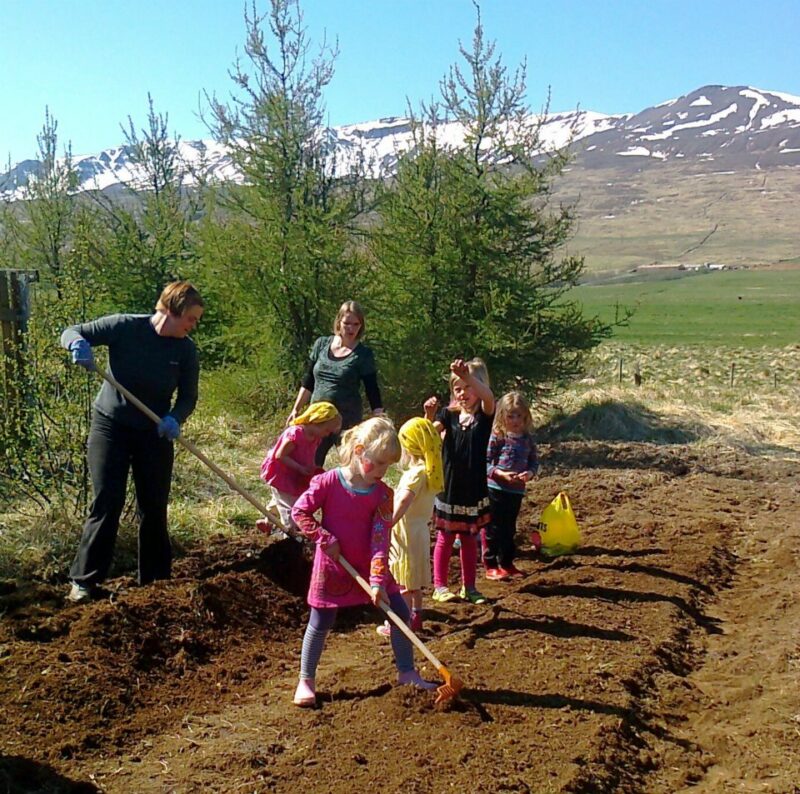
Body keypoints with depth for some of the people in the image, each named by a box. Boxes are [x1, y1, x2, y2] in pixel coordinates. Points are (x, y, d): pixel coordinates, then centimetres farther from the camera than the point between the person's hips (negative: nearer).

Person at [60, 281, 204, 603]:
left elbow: (188, 397, -3)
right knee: (107, 503, -9)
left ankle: (155, 579, 19)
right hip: (110, 427, -3)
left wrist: (174, 419, -24)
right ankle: (84, 580, 1)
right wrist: (78, 343, -33)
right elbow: (71, 332, -8)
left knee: (154, 508, 7)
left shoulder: (186, 349, -7)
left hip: (155, 434, 3)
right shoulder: (125, 326, -14)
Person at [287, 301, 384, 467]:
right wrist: (296, 409, 13)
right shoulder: (321, 344, 4)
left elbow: (372, 391, -6)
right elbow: (308, 381, 13)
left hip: (349, 420, -4)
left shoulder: (363, 354, -6)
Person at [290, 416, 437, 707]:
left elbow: (381, 539, -12)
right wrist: (325, 538, -18)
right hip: (332, 566, -3)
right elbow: (299, 511, -11)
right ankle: (305, 682, 23)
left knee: (400, 612, 3)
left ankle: (406, 672, 20)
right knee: (320, 624, 6)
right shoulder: (329, 481, -16)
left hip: (369, 566, 3)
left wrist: (378, 579, -18)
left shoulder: (382, 493, -8)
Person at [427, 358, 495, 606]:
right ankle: (439, 586, 17)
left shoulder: (484, 415, -5)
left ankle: (469, 586, 23)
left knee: (469, 538, 13)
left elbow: (488, 397, -28)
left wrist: (468, 376, -46)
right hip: (448, 486, 0)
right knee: (445, 537, 9)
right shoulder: (449, 414, -1)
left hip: (473, 488, 0)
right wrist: (429, 415, -39)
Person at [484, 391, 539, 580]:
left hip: (516, 490, 5)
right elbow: (484, 462, -12)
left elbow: (534, 462, 10)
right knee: (494, 529, 2)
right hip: (496, 489, -5)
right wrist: (500, 474, -24)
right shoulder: (496, 437, -11)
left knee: (509, 529, 17)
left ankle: (507, 563, 29)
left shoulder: (527, 439, 4)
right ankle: (490, 566, 12)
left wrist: (530, 473, -11)